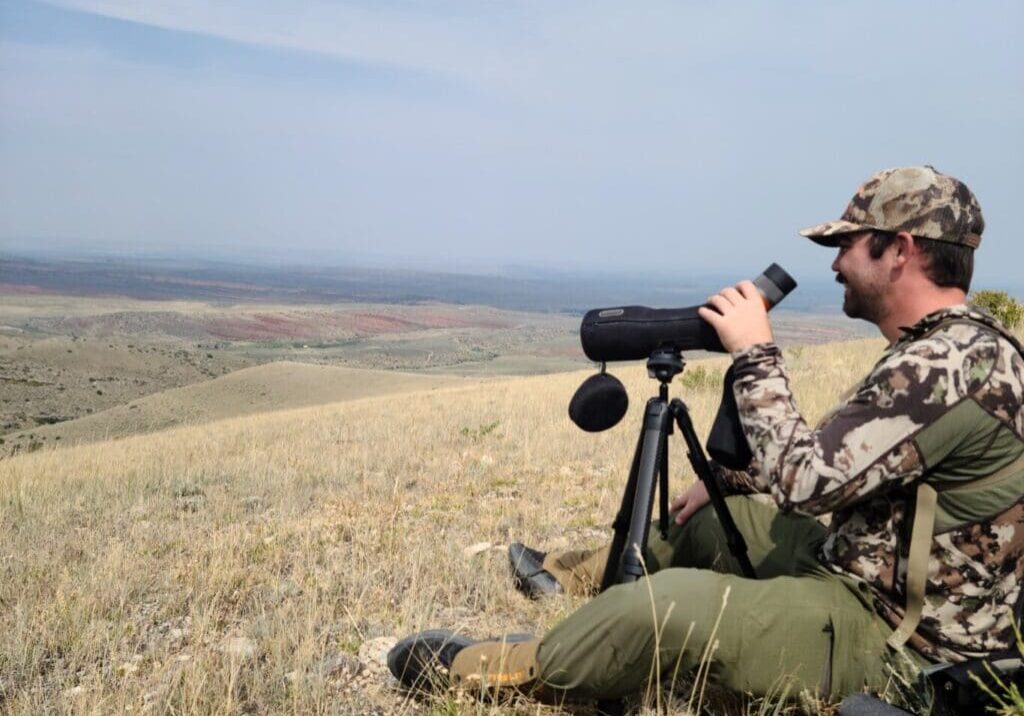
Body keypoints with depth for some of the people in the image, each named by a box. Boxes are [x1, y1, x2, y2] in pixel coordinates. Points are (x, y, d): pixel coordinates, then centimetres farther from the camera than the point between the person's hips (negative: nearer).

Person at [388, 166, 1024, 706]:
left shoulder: (954, 363, -26)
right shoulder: (941, 350, 8)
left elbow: (802, 475, -30)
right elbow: (830, 465, 17)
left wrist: (757, 354, -20)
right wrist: (728, 478, 11)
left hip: (893, 640, -10)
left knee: (667, 606, -23)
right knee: (716, 511, 20)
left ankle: (504, 672, 0)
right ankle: (572, 574, 38)